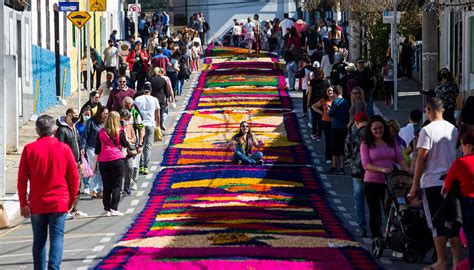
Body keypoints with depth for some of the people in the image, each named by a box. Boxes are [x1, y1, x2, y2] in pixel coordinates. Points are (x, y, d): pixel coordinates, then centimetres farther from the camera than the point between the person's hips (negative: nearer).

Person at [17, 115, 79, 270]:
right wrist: (72, 199, 13)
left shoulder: (29, 149, -3)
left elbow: (22, 179, -2)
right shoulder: (64, 148, -3)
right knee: (57, 237, -1)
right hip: (59, 203, -1)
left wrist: (23, 203, 5)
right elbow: (74, 176, 1)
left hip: (36, 204, 1)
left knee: (39, 239, 11)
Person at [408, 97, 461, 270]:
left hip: (432, 182, -6)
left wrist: (415, 184, -7)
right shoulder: (453, 129, 7)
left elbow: (421, 158, -13)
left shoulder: (427, 131, -12)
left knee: (437, 224, 0)